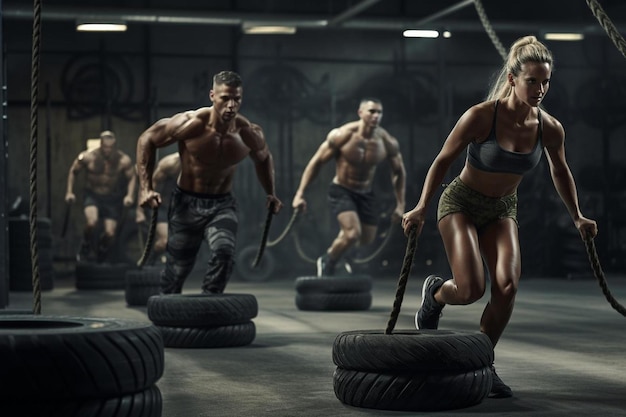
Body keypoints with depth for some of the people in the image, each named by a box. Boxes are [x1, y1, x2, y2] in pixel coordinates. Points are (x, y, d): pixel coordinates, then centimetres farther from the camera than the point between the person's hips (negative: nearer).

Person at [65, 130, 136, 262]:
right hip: (93, 196, -1)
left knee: (110, 233, -7)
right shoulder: (88, 157, -12)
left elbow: (132, 178, -1)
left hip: (113, 198, 1)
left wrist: (129, 195, -16)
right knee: (91, 222, -29)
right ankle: (86, 248, 2)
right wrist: (69, 192, 0)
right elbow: (73, 171, 3)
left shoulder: (124, 160, -14)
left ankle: (101, 252, 29)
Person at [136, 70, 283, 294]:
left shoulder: (250, 134, -13)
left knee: (224, 251, -27)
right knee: (177, 268, 8)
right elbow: (147, 139, -9)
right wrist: (145, 188, -14)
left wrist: (271, 193, 5)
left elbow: (264, 158, 12)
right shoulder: (191, 124, -22)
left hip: (223, 204, 1)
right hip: (186, 203, -1)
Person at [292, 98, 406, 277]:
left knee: (366, 240, 12)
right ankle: (327, 263, 5)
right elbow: (316, 162, -13)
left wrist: (400, 204, 3)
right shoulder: (342, 135, -21)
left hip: (366, 194, 5)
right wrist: (300, 193, -15)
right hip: (341, 190, -4)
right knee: (353, 234, -24)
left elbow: (399, 172, 4)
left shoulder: (388, 142, -13)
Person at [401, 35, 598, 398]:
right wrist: (422, 208, -12)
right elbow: (443, 161, -12)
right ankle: (435, 292, 19)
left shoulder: (551, 129, -13)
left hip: (503, 209, 4)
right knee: (471, 289, -18)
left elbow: (560, 172, 8)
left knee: (508, 286, -16)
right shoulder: (481, 116, -25)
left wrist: (577, 217, 17)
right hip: (462, 203, -4)